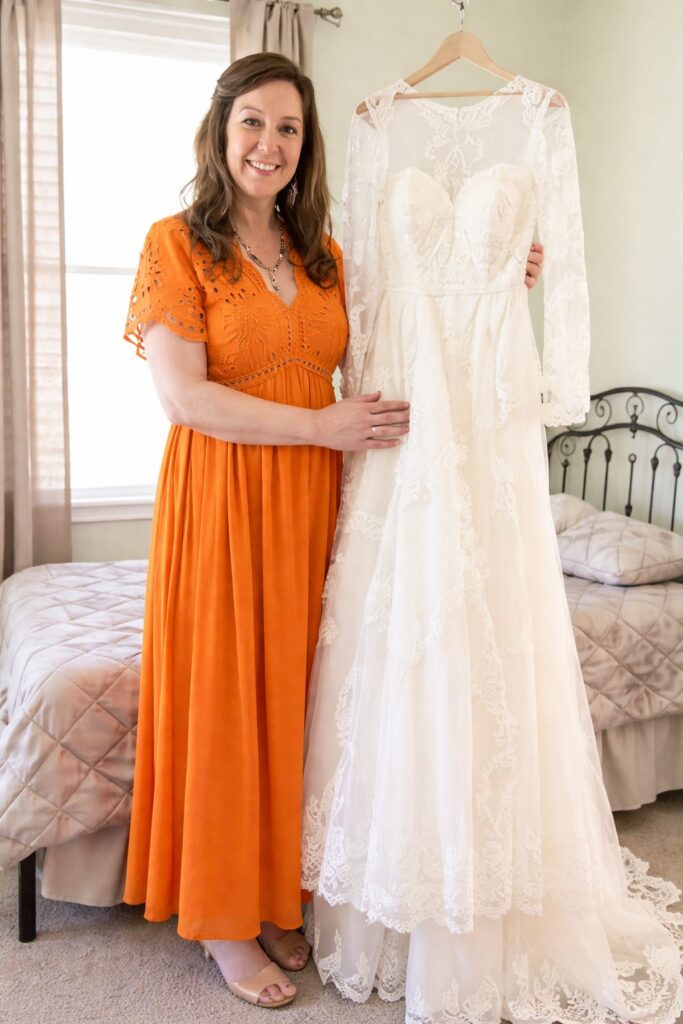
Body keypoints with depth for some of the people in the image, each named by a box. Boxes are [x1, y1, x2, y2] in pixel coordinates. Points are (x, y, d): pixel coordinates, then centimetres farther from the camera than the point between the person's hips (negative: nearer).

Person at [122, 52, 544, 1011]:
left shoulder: (321, 251, 13)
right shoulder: (177, 242, -3)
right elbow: (184, 394, -13)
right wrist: (322, 426, -15)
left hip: (311, 499, 5)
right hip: (221, 497, -5)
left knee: (289, 696, 11)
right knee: (223, 699, 3)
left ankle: (274, 899, 30)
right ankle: (222, 918, 23)